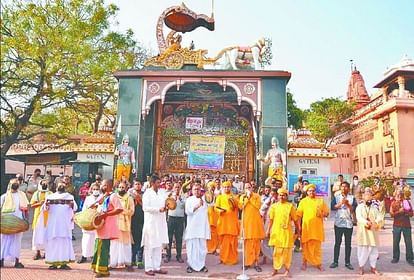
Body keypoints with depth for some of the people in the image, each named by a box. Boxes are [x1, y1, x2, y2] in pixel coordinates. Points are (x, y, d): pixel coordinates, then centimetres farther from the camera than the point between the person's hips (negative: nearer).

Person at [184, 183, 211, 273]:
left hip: (202, 227, 3)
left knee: (202, 247, 3)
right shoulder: (189, 200, 4)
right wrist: (197, 206, -19)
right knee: (192, 246, -2)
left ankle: (202, 265, 12)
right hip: (192, 227, -2)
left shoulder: (204, 199, 14)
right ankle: (191, 265, 7)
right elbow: (188, 211, -8)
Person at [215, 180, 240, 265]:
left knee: (232, 240, 0)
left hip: (232, 221, 1)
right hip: (223, 221, -1)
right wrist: (220, 210, -18)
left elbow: (237, 207, 4)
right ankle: (224, 258, 9)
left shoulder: (233, 197, 15)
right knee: (224, 241, -1)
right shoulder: (219, 197, 11)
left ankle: (233, 258, 8)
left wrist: (233, 202, -14)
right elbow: (216, 207, 1)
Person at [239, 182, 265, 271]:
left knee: (256, 241, 0)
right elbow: (241, 207, -7)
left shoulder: (257, 196, 6)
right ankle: (248, 262, 7)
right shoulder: (242, 197, 10)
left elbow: (258, 206, -9)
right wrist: (247, 197, -9)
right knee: (248, 242, -2)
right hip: (247, 221, 1)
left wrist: (251, 197, -8)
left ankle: (256, 262, 5)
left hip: (256, 220, 0)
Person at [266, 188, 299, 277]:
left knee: (286, 251, 4)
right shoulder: (274, 206, 5)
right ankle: (275, 268, 19)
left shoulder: (290, 206, 0)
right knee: (277, 251, 7)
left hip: (287, 232, -1)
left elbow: (295, 220, 4)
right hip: (276, 231, 2)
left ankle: (287, 269, 17)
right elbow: (271, 219, 8)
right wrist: (268, 230, 7)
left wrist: (297, 231, 5)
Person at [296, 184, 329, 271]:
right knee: (306, 246, 6)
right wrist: (299, 226, -5)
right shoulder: (303, 201, 3)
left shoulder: (320, 201, 7)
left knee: (317, 246, 6)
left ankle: (318, 263, 16)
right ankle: (305, 262, 17)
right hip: (306, 227, -1)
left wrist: (322, 214, -13)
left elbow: (327, 213, 9)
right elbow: (299, 215, 1)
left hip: (317, 227, 1)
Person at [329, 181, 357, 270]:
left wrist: (347, 204, -20)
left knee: (348, 243, 7)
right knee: (337, 243, 4)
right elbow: (332, 207, -9)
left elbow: (354, 209, -6)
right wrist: (341, 203, -20)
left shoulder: (352, 198, 5)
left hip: (349, 224, 0)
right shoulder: (336, 197, 5)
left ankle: (347, 262, 15)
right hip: (338, 223, 0)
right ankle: (335, 261, 10)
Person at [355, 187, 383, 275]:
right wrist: (367, 222, -32)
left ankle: (373, 267, 19)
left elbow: (379, 218, -1)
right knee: (362, 249, 2)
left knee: (373, 249, 7)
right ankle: (361, 267, 13)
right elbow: (359, 218, -14)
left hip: (372, 231, 3)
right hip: (363, 231, -3)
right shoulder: (359, 207, 1)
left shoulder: (374, 207, 12)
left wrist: (375, 223, -23)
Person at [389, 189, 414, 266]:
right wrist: (399, 211, -20)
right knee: (395, 242, 5)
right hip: (397, 225, 0)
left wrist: (404, 211, -16)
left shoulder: (407, 202, 6)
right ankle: (395, 258, 16)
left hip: (406, 225, 1)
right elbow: (392, 214, -6)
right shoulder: (393, 203, 2)